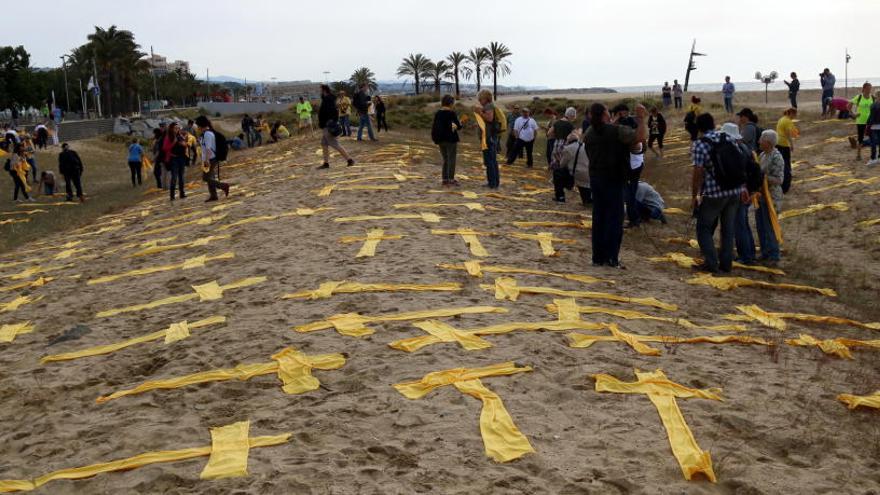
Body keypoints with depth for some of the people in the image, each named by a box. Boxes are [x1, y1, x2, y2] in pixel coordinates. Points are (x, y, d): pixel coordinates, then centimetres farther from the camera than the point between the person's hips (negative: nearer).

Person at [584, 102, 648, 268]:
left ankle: (598, 257, 12)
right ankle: (611, 258, -1)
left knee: (598, 218, 10)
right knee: (614, 218, 0)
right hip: (613, 180, -6)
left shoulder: (589, 133, 7)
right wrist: (643, 119, -13)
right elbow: (642, 137, -26)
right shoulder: (617, 131, -15)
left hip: (595, 178, 6)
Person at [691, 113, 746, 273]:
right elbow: (741, 164, 9)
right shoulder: (728, 139, 6)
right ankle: (726, 264, 16)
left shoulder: (700, 144, -11)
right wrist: (743, 186, 17)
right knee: (728, 229, 13)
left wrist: (694, 195, -7)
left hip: (713, 194, -5)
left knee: (704, 228, 9)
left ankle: (711, 263, 1)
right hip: (734, 191, 5)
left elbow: (698, 172, -16)